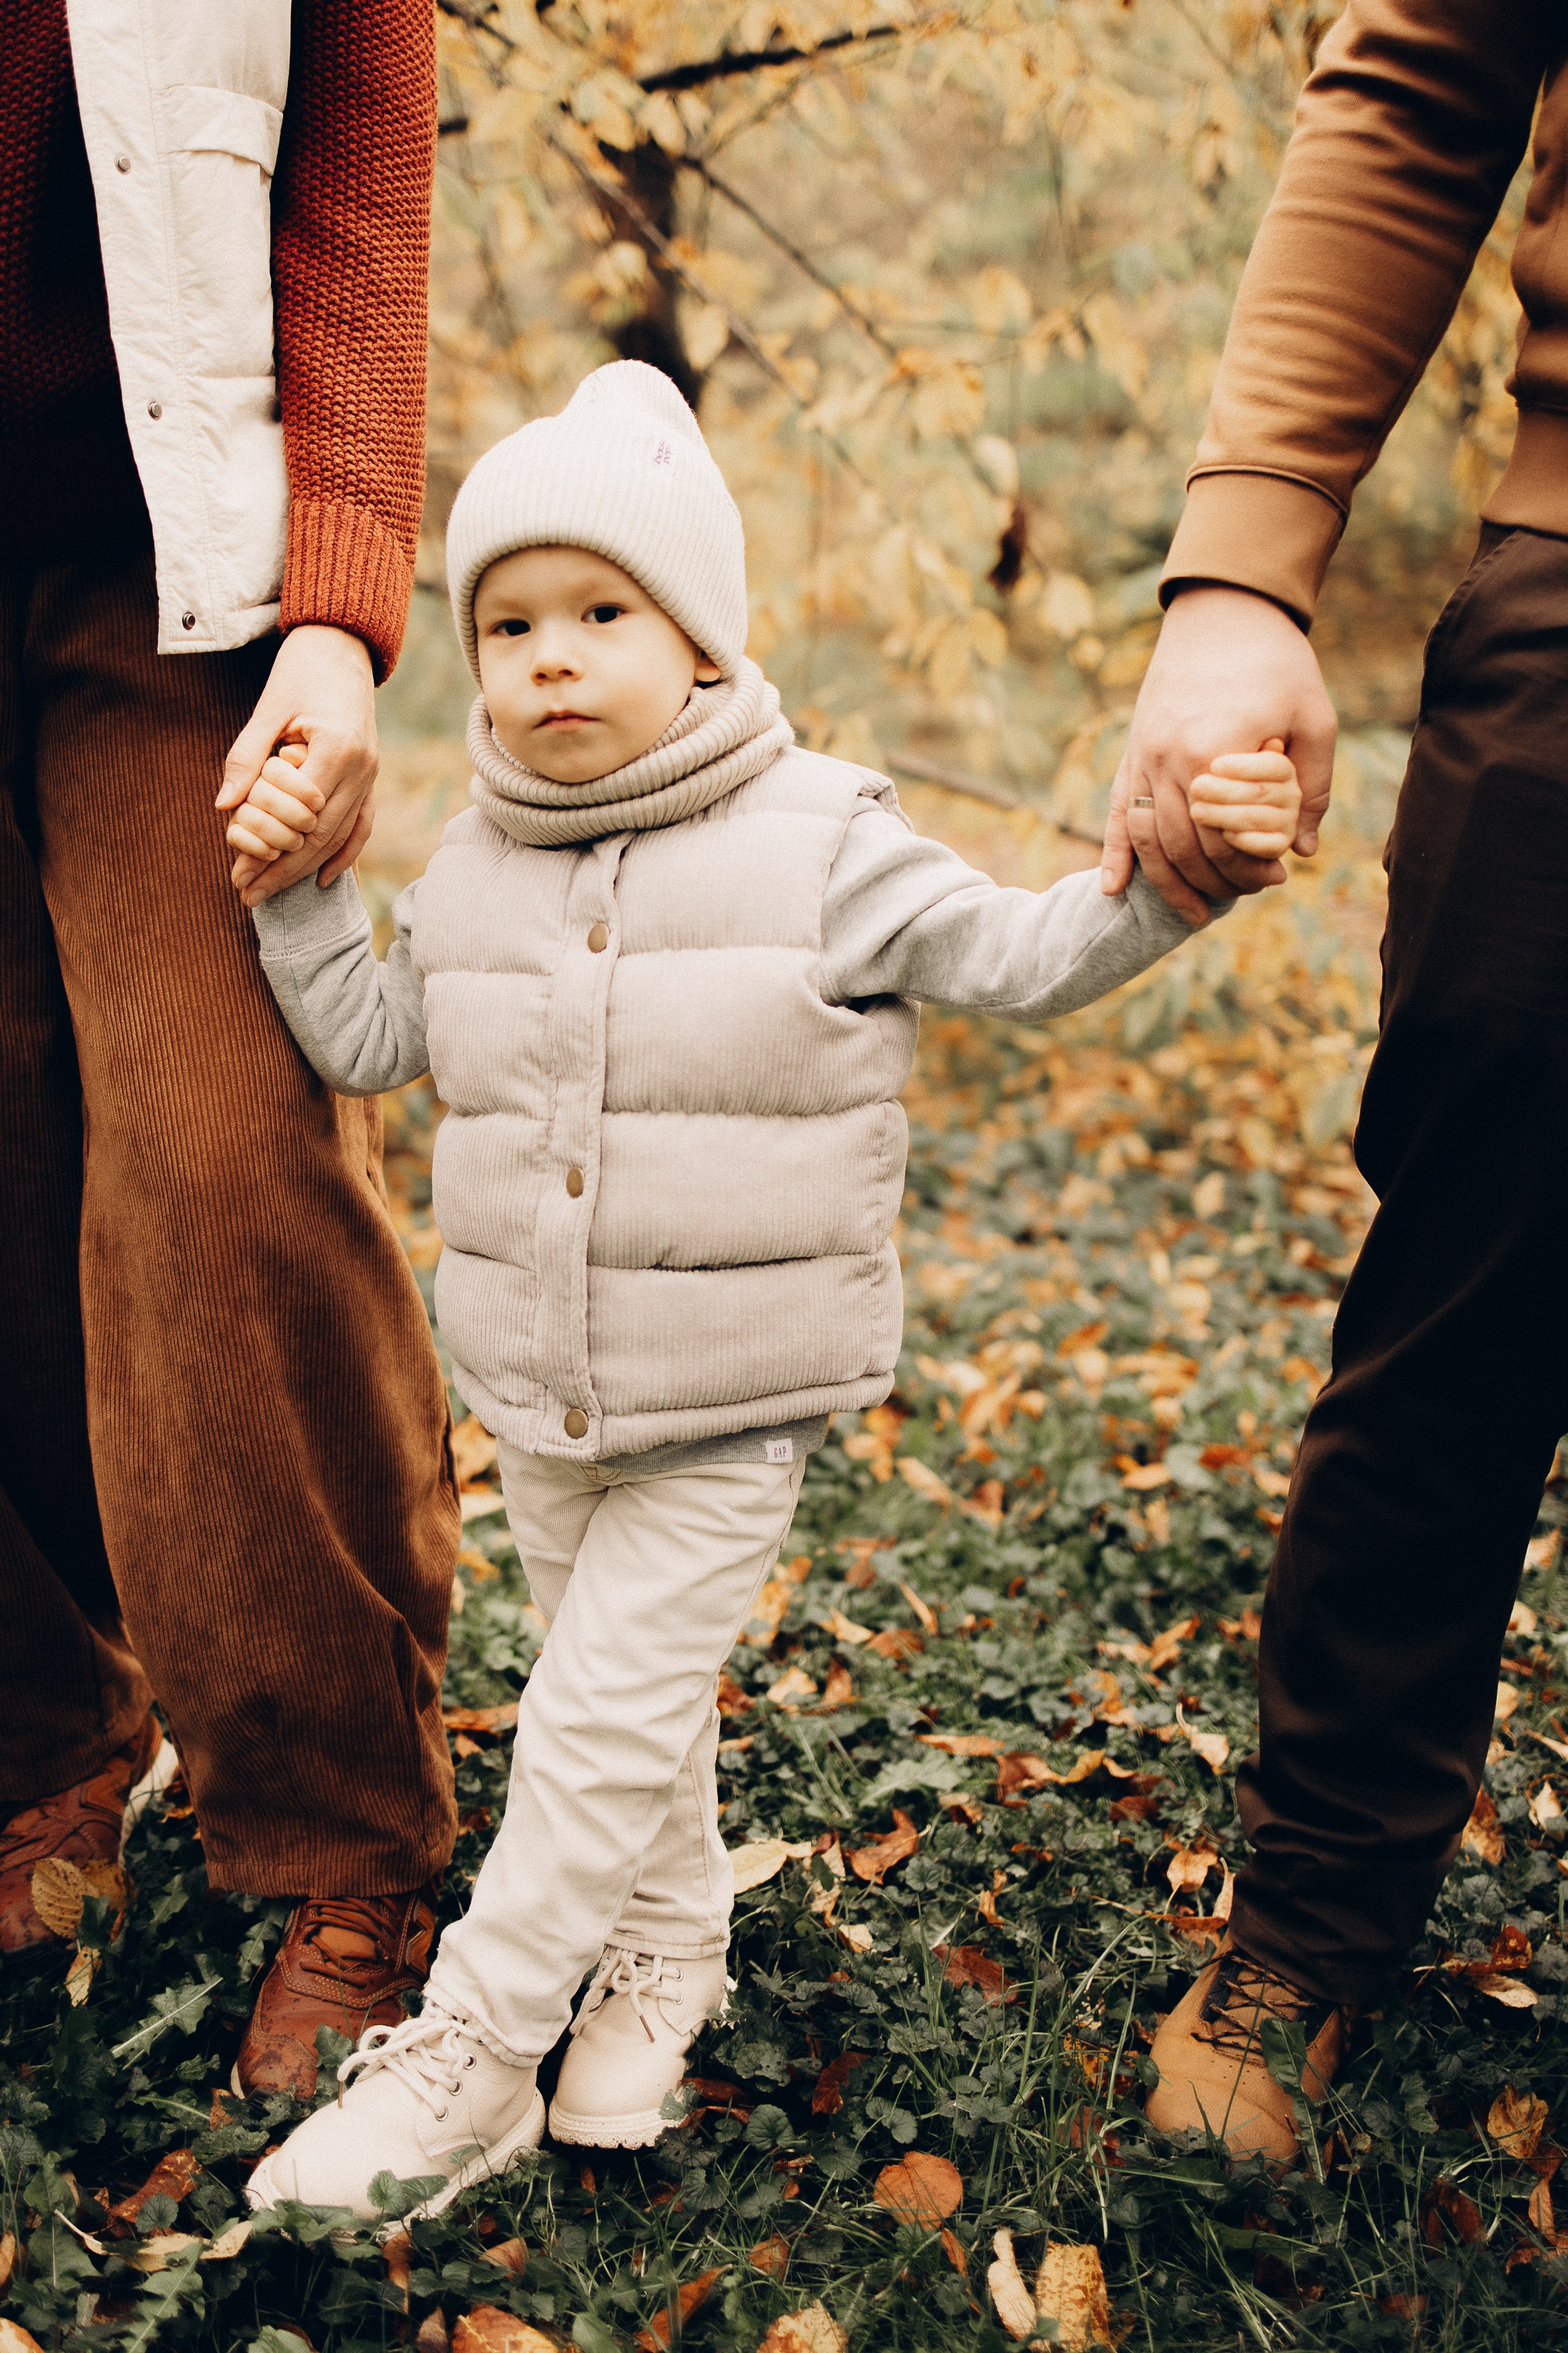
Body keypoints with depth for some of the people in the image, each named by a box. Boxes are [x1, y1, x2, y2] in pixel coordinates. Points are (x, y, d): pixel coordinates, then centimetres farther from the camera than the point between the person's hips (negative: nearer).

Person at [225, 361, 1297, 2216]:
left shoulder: (820, 845, -9)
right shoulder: (477, 869, 5)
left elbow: (1018, 960, -7)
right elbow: (368, 1041, 14)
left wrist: (1162, 876, -24)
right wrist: (296, 886, 2)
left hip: (734, 1399, -5)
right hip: (536, 1389, 5)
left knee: (604, 1715, -4)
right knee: (631, 1691, 20)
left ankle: (467, 2060, 8)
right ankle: (668, 1945, 41)